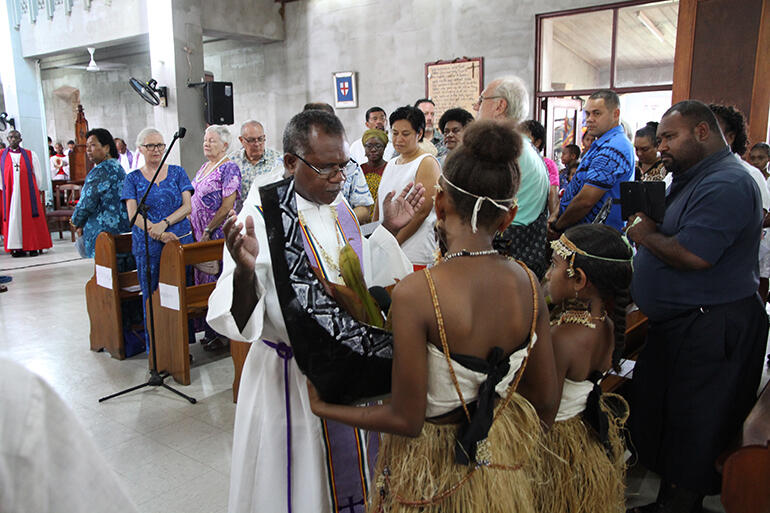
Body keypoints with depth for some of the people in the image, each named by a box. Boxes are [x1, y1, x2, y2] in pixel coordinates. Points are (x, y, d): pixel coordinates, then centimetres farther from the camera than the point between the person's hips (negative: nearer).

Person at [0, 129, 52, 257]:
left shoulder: (30, 155, 8)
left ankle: (33, 246, 3)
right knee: (13, 217, 0)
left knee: (30, 217, -1)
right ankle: (17, 247, 2)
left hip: (28, 192, -1)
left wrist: (37, 190, 3)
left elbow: (38, 174, 8)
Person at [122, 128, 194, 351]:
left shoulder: (177, 172, 9)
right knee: (151, 297, 3)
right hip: (147, 246, 0)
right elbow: (133, 214, -3)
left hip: (180, 240, 0)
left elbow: (187, 206, 1)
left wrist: (165, 223, -16)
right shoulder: (133, 178, 8)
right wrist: (158, 233, -17)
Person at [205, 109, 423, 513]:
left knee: (349, 472, 23)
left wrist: (388, 229, 7)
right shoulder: (261, 216, -18)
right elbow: (236, 320, -23)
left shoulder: (338, 205, 2)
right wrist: (244, 269, -41)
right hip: (290, 375, -6)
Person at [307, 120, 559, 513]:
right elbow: (547, 401, -3)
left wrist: (323, 408, -8)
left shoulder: (415, 293, -30)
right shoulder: (528, 284, -14)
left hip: (433, 469, -4)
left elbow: (406, 419, -22)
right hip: (504, 455, 5)